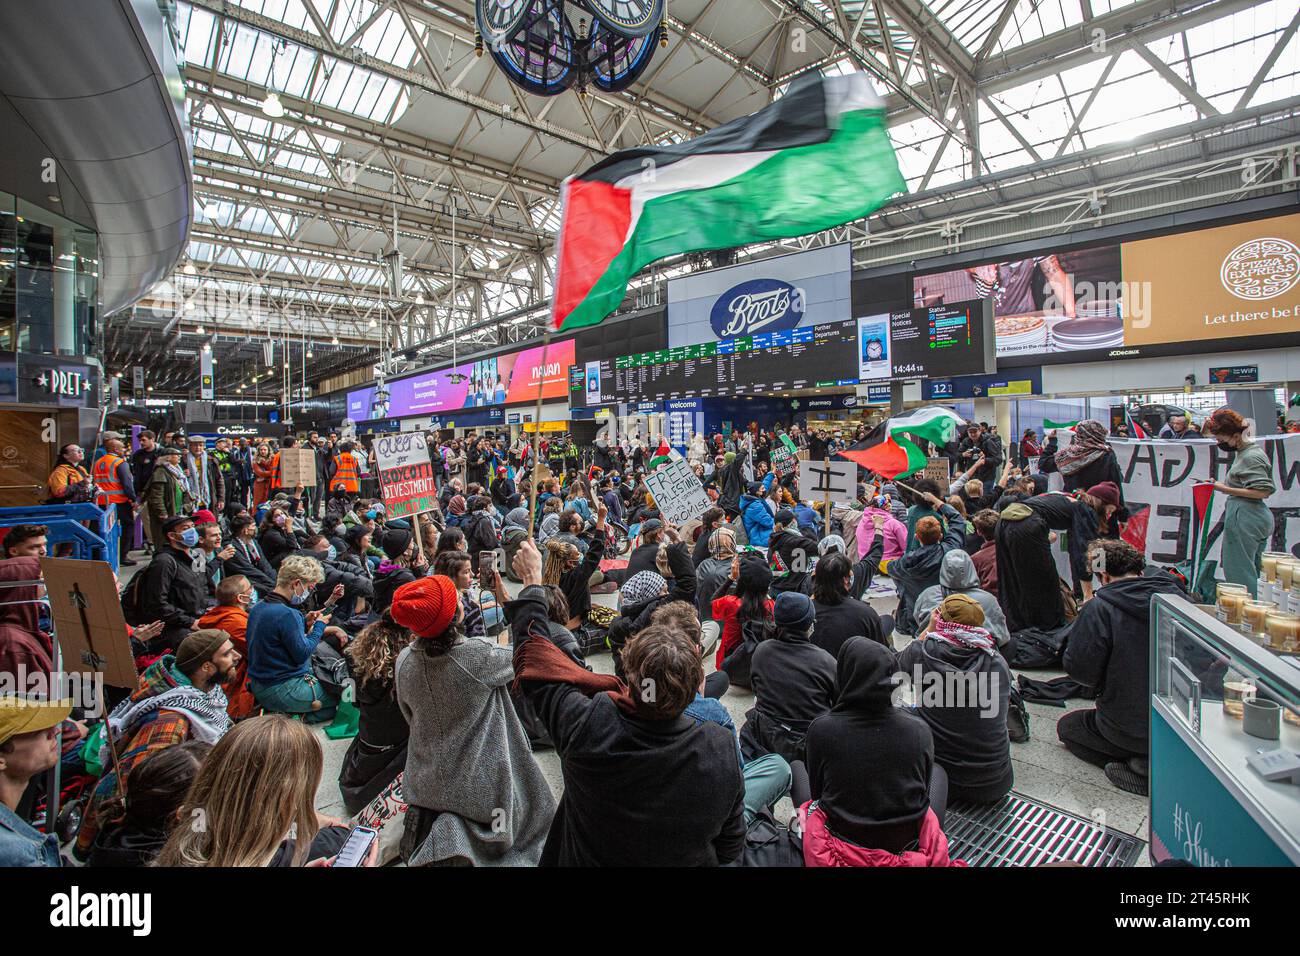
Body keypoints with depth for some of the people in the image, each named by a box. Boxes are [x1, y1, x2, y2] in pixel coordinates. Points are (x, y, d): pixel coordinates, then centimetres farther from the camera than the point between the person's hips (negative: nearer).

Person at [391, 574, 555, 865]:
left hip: (426, 783, 6)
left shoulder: (404, 660, -13)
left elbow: (411, 716, 5)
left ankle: (431, 826, 13)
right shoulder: (479, 657, -29)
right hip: (479, 788, -6)